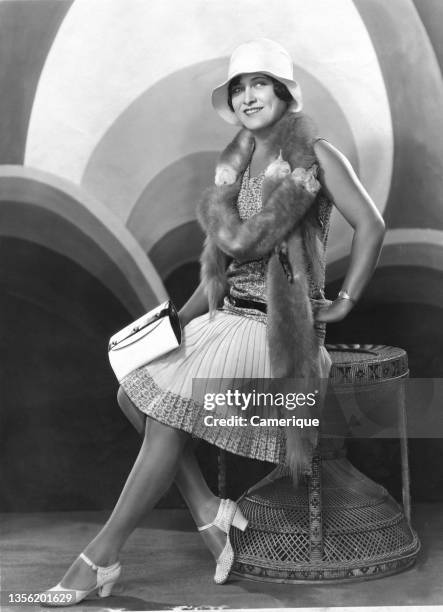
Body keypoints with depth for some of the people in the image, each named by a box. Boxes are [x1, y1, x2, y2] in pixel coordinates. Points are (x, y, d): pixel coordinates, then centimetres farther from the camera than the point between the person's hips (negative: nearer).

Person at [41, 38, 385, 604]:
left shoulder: (313, 154, -4)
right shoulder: (236, 164, 16)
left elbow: (370, 225, -10)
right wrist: (177, 322, 9)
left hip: (277, 325, -8)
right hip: (227, 317, 8)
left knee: (169, 413, -19)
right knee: (134, 393, -4)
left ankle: (101, 558, -8)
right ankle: (209, 514, 4)